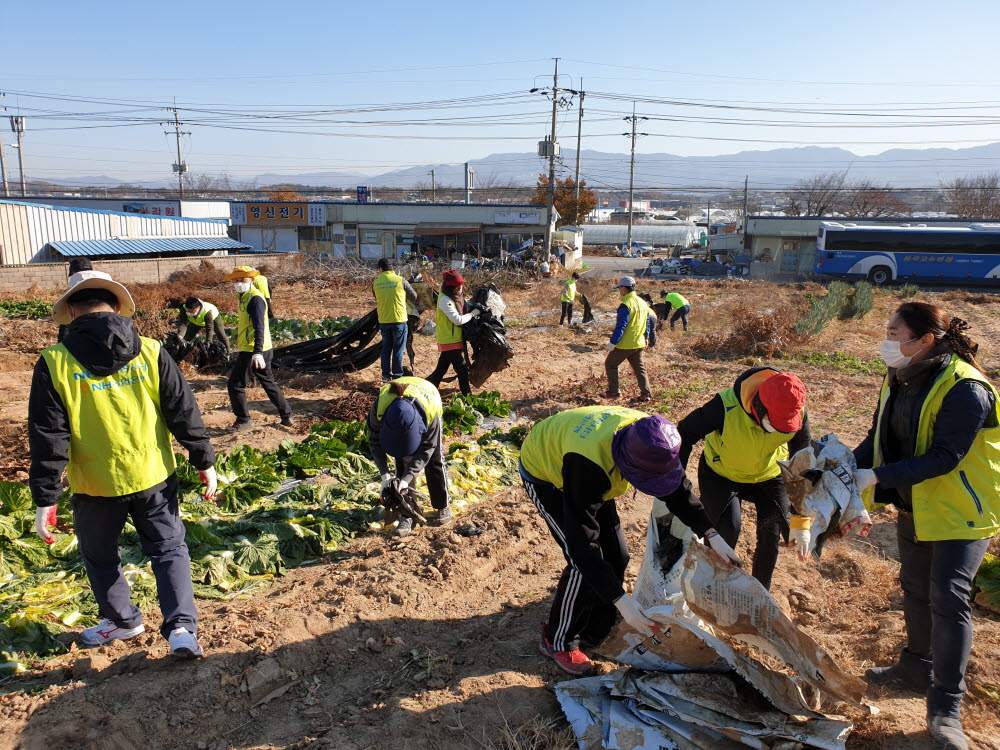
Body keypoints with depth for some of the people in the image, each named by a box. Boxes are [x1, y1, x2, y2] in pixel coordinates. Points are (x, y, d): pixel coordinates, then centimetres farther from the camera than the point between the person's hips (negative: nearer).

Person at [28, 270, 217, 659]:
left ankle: (122, 621, 38)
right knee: (168, 549, 14)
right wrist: (204, 462, 4)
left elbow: (48, 438, -8)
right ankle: (181, 627, 2)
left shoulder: (55, 363, -10)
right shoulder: (150, 352, -7)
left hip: (96, 486, -1)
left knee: (100, 556, 23)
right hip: (154, 478, 1)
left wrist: (45, 498, -3)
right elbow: (184, 411, -4)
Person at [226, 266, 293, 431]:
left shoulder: (255, 299, -15)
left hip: (253, 351, -10)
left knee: (235, 385, -2)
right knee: (269, 383, 17)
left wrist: (257, 352, -34)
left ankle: (243, 420, 10)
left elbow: (259, 327, -25)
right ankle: (286, 417, 22)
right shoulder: (245, 296, 16)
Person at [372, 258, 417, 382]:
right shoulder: (400, 280, -6)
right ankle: (397, 376, 6)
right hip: (399, 319, -3)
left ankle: (386, 375, 18)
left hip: (383, 320, 3)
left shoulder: (376, 282, 0)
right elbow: (414, 297, 4)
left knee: (386, 348, 15)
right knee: (398, 349, 5)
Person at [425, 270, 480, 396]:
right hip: (450, 341, -10)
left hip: (454, 338, 10)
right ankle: (467, 395, 2)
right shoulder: (444, 299, -21)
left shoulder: (455, 296, 7)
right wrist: (472, 314, -11)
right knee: (462, 369, -6)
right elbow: (458, 320, -23)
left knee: (441, 369, 17)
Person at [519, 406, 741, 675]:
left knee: (616, 554, 2)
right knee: (583, 564, -15)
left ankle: (596, 632, 22)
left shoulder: (649, 439, -25)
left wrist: (713, 537, -8)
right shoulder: (589, 464, -46)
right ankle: (557, 641, 7)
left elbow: (678, 489, -5)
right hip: (543, 474, -7)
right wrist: (621, 601, -41)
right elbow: (581, 540, -40)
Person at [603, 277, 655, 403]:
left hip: (625, 345, -8)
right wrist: (646, 337, 29)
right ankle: (646, 393, 12)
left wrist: (613, 342, -21)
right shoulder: (643, 303, 9)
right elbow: (647, 322, 18)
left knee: (610, 364, 9)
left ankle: (613, 391, 12)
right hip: (639, 343, 8)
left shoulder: (626, 305, -19)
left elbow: (621, 326, -23)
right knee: (639, 368, 15)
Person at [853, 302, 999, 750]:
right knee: (916, 588, 19)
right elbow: (879, 438, 4)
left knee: (947, 597, -9)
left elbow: (944, 457, -30)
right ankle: (918, 666, 39)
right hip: (914, 506, 8)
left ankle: (946, 706, 4)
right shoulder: (899, 381, -1)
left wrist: (877, 476, -33)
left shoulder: (963, 389, -26)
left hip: (960, 510, -8)